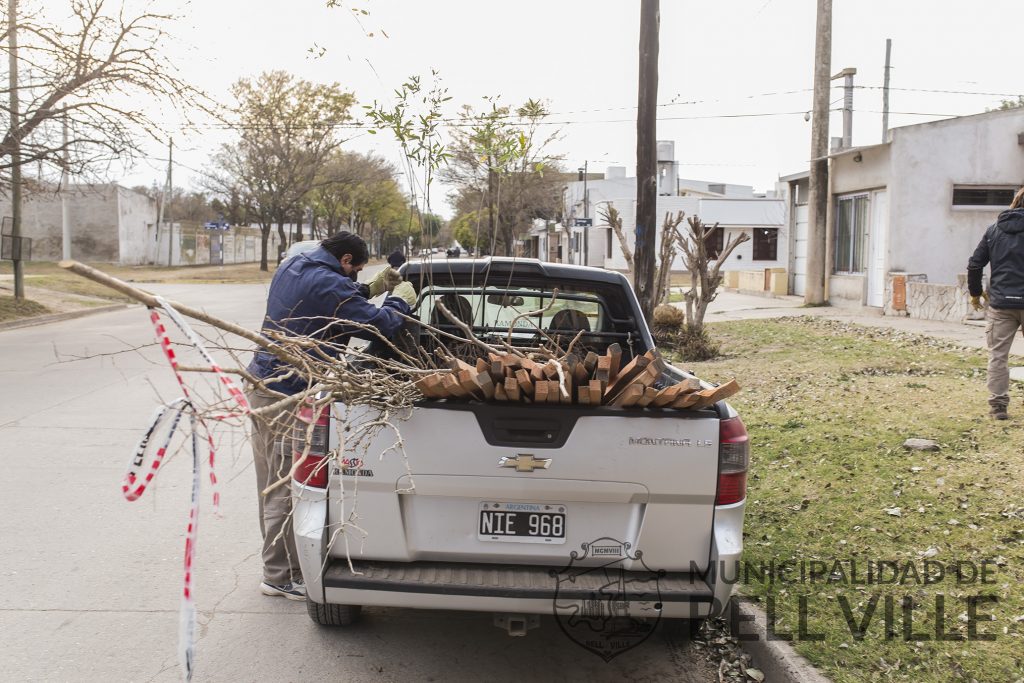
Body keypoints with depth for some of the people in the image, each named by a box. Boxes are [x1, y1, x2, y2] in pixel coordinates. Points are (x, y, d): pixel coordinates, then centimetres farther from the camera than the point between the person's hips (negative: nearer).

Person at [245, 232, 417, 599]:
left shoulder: (290, 267, 12)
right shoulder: (330, 285, -17)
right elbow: (380, 326, -18)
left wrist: (370, 289, 19)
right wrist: (399, 300, 0)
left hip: (261, 385, 10)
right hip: (289, 396, -10)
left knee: (272, 483, 18)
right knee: (286, 489, -2)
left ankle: (276, 563, 31)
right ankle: (281, 576, 7)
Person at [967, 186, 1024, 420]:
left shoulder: (994, 229, 6)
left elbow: (975, 265, 5)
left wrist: (975, 292, 18)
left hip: (1000, 304, 2)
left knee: (997, 356, 5)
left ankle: (998, 405, 3)